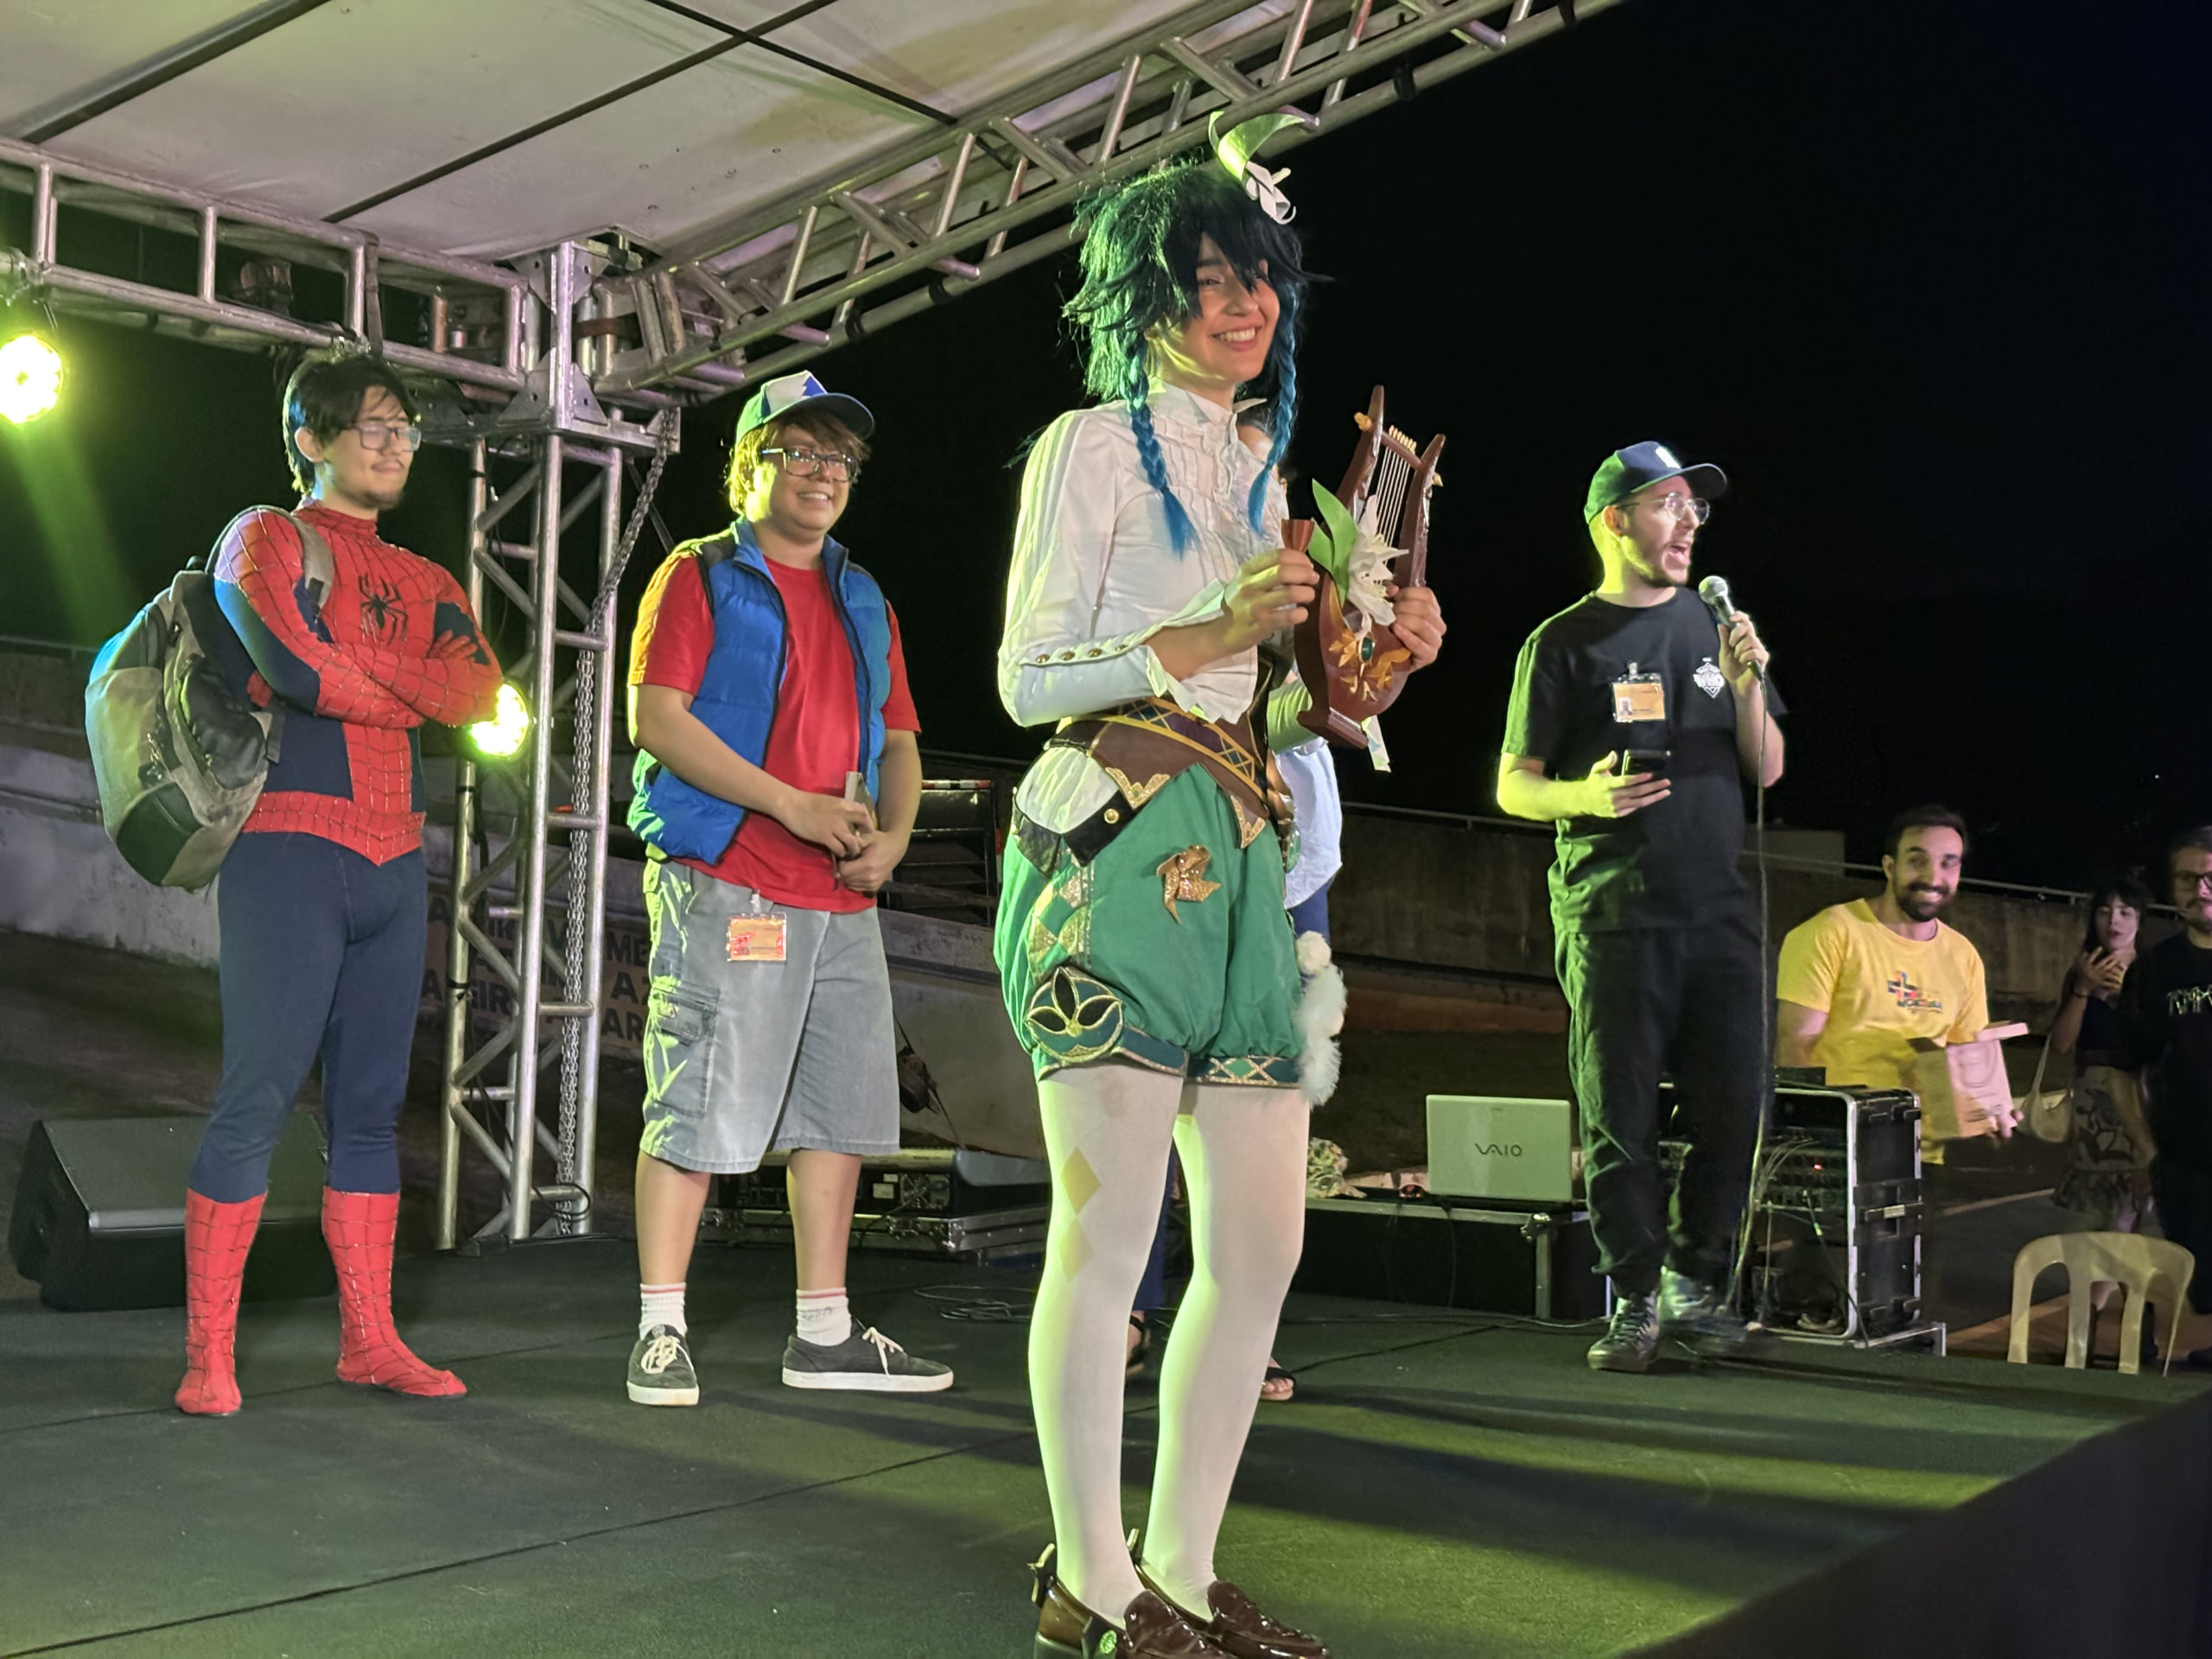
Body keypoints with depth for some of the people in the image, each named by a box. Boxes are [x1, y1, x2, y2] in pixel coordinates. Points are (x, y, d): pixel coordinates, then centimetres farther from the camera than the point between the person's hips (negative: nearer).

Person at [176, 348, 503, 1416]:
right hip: (291, 846, -6)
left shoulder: (424, 583, 20)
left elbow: (482, 690, 0)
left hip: (395, 862, 6)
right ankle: (208, 1356, -5)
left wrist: (338, 672, -9)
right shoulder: (266, 539, 4)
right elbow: (290, 662, -16)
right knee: (257, 1097, -9)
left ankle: (369, 1339, 13)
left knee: (372, 1106, 7)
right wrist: (413, 691, -1)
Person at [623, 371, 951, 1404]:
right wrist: (792, 804, -16)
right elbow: (656, 718, -10)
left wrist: (892, 836, 0)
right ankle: (661, 1333, 2)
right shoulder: (701, 576, 1)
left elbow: (898, 739, 21)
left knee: (841, 1112, 9)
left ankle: (824, 1335, 17)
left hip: (842, 899, 7)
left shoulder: (864, 602, 21)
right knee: (696, 1112, -6)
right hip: (723, 889, -7)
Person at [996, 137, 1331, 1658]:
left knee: (1265, 1239, 5)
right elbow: (1027, 678, -5)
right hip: (1115, 846, -8)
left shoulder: (1257, 475, 23)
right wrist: (1209, 634, -15)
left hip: (1239, 862, 8)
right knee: (1111, 1222, -7)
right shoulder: (1093, 446, 2)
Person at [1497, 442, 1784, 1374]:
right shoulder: (1566, 643, 3)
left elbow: (1767, 771, 15)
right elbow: (1513, 788, 2)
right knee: (1620, 1117, -3)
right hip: (1614, 912, -4)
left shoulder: (1715, 627, 15)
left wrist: (1746, 685, -3)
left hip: (1718, 905, 4)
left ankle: (1695, 1284, 18)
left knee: (1733, 1105, 2)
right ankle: (1635, 1301, 8)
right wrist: (1587, 795, -18)